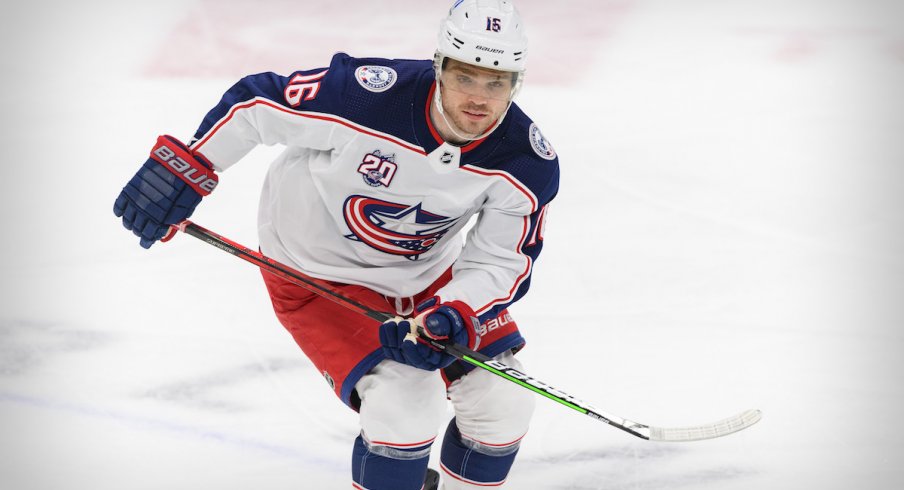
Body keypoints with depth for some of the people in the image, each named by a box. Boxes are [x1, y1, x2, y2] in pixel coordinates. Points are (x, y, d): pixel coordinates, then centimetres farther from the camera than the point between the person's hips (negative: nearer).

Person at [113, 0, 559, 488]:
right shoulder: (367, 95, -34)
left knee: (502, 405, 0)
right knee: (403, 410, -20)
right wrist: (180, 169, -16)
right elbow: (256, 103, -20)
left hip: (426, 271, 5)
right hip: (315, 267, -4)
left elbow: (501, 264, -14)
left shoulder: (529, 163, -22)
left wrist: (452, 318, -32)